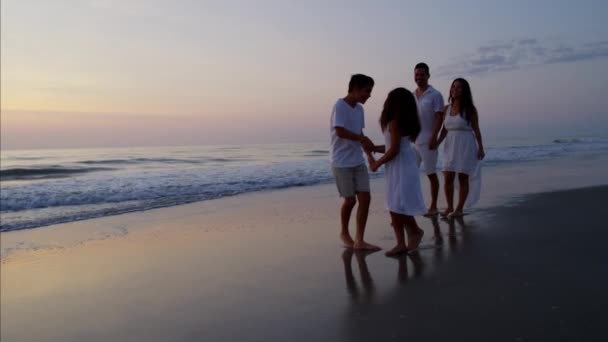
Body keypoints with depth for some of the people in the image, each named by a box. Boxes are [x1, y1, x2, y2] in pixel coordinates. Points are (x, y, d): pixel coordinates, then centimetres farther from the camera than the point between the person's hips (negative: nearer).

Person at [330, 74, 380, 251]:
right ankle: (344, 233, 26)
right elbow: (340, 131, -20)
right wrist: (363, 139, -14)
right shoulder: (340, 106, -12)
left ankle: (359, 240, 5)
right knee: (350, 199, 1)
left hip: (358, 161, 7)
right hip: (341, 162, -7)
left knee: (365, 198, -2)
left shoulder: (359, 109, 11)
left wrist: (368, 146, 6)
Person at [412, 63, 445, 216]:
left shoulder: (435, 95, -4)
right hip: (412, 140, 6)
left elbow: (439, 117, -10)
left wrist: (434, 137, -20)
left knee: (431, 173, 3)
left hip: (427, 141, -6)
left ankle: (433, 207, 12)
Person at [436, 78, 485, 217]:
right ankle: (449, 207, 14)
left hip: (466, 145, -4)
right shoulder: (447, 108, 7)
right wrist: (437, 142, -4)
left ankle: (460, 209, 10)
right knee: (448, 178, -1)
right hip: (450, 146, 4)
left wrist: (480, 148, -9)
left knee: (463, 178, 1)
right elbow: (444, 129, 9)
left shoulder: (470, 108, -5)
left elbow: (476, 129, -5)